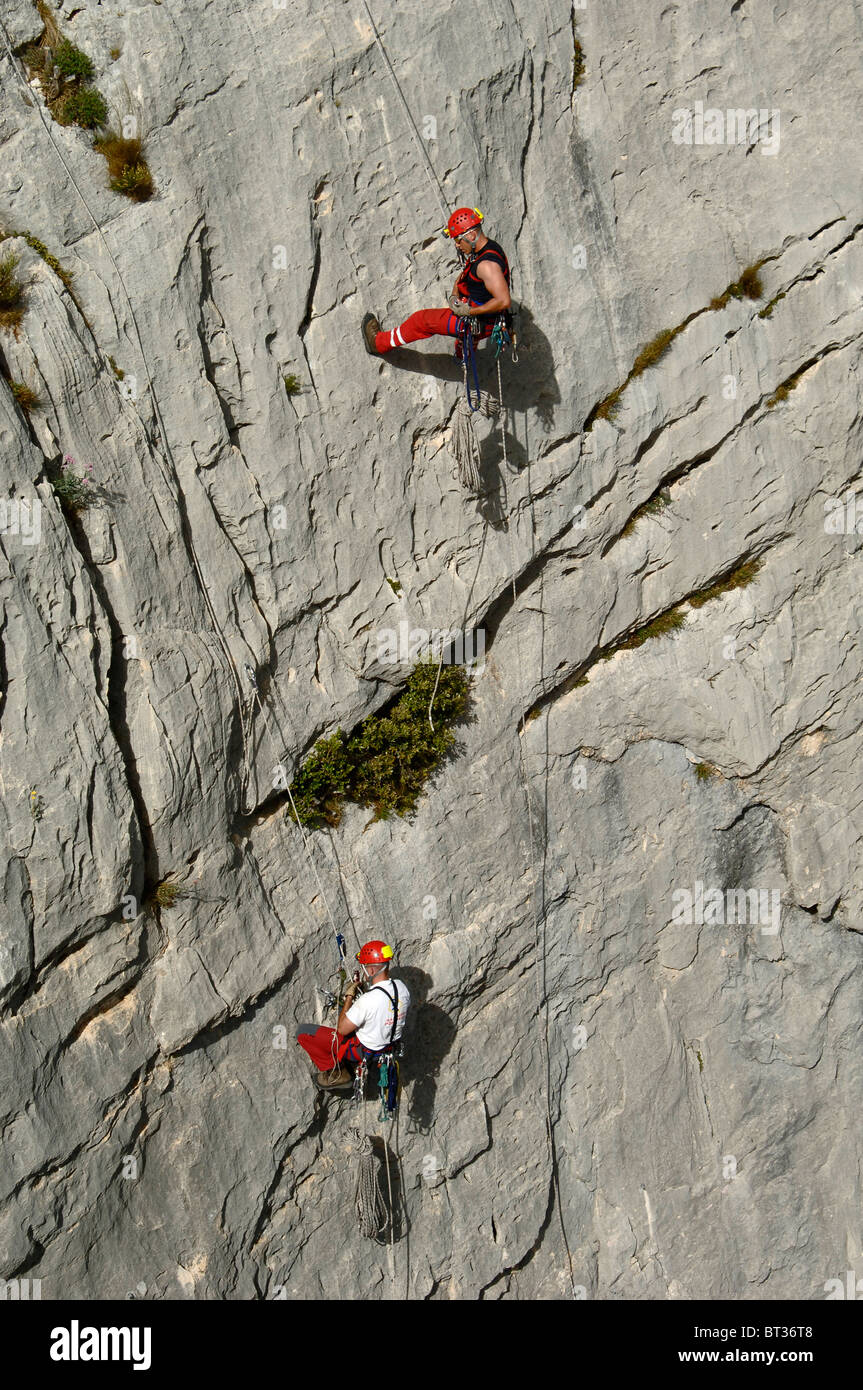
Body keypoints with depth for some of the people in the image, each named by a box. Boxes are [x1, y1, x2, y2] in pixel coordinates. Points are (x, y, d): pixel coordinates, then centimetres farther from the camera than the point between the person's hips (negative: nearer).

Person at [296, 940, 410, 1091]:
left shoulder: (367, 1001, -35)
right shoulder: (402, 987, -14)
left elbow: (342, 1029, -23)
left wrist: (349, 996, -13)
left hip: (365, 1050, -7)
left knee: (303, 1033, -4)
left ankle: (336, 1073, 6)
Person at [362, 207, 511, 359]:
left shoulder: (487, 265, -30)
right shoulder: (488, 246, 3)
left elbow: (504, 301, -37)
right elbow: (463, 277, 16)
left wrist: (469, 311, -28)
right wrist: (454, 296, -3)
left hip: (480, 323, -9)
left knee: (422, 319, 3)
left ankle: (379, 343, 21)